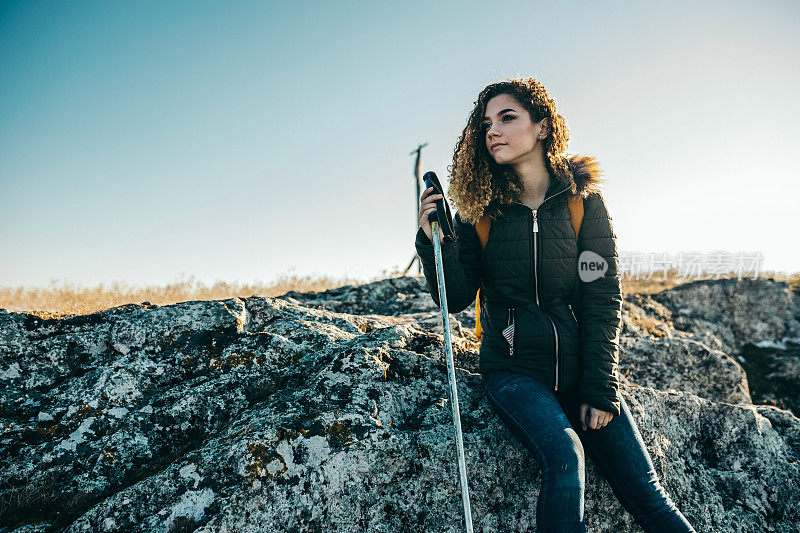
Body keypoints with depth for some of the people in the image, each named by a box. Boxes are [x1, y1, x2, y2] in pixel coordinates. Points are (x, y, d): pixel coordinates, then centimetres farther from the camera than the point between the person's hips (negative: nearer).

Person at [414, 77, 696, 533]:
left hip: (581, 370, 1)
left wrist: (601, 388, -10)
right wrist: (434, 243, -19)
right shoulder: (480, 209, 1)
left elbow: (604, 300, -4)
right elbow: (457, 299, -3)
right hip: (514, 369, -1)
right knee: (565, 454, -27)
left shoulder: (585, 200, 0)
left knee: (647, 495, -6)